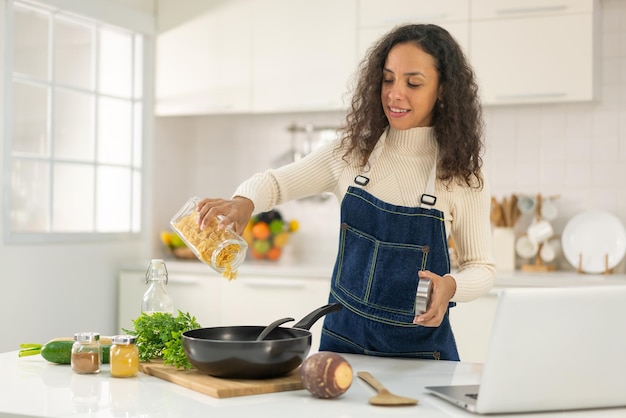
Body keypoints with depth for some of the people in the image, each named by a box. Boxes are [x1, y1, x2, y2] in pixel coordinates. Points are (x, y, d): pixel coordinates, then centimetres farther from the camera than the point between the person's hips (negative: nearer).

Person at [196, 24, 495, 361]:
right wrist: (243, 201, -17)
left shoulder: (462, 176, -8)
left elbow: (480, 267, 0)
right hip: (342, 336, 2)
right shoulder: (352, 152, -2)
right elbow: (276, 182, 6)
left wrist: (450, 285, -23)